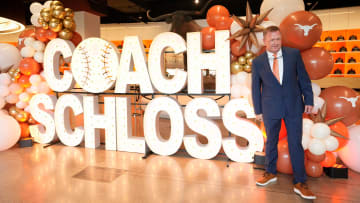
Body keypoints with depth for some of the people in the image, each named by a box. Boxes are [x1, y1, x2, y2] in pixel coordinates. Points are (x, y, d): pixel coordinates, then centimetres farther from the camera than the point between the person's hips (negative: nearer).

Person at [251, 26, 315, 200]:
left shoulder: (294, 54, -2)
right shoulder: (258, 62, -3)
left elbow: (303, 78, 4)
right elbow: (256, 88, 2)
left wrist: (309, 100, 3)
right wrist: (258, 110, 3)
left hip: (294, 107, 0)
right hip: (271, 108, 0)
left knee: (296, 144, 5)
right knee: (271, 142, 15)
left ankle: (300, 183, 17)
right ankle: (270, 173, 35)